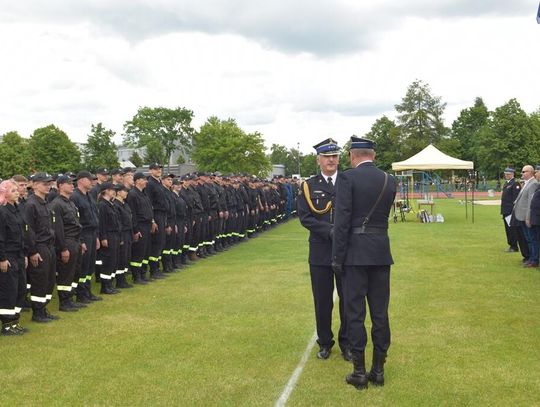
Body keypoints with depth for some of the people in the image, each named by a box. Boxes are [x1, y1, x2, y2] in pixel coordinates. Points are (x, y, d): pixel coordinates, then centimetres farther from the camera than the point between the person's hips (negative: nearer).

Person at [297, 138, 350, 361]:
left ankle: (346, 343, 20)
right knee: (322, 301, 7)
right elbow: (305, 217, -5)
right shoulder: (309, 186, 4)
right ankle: (325, 343, 22)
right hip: (320, 252, 0)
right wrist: (331, 231, -17)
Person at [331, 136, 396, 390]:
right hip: (382, 252, 5)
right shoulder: (389, 181, 7)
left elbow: (342, 220, -14)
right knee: (380, 312, 10)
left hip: (356, 252, -5)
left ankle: (359, 372, 7)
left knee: (355, 313, 3)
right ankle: (378, 369, 16)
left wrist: (337, 257, -9)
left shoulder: (347, 178, -9)